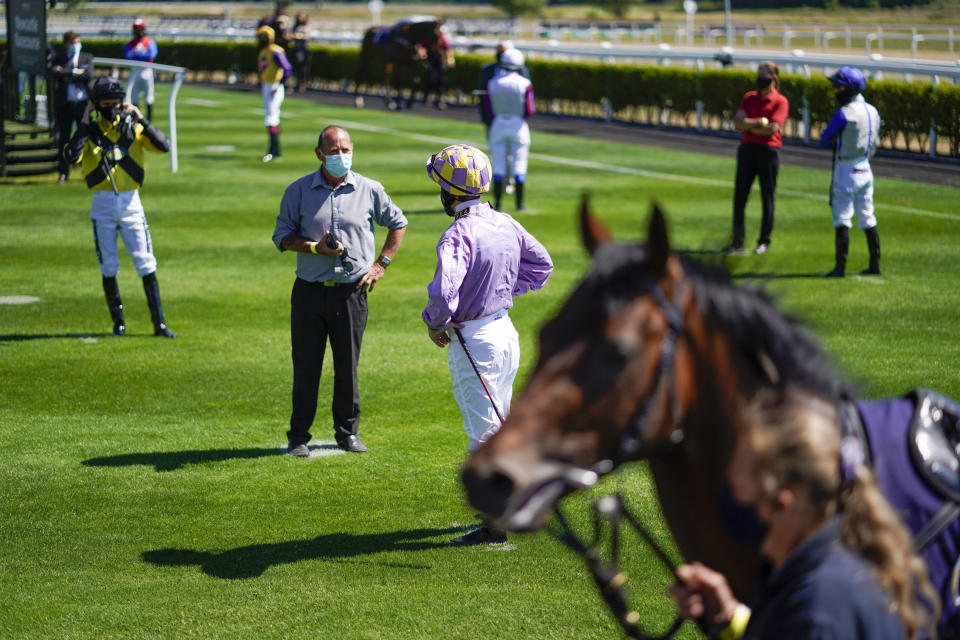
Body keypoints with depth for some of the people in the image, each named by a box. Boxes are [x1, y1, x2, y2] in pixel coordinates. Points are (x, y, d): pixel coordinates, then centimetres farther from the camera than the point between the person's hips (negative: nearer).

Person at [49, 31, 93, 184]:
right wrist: (75, 72, -12)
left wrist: (67, 76, -7)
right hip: (64, 103, 0)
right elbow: (54, 72, -12)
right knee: (63, 138, -1)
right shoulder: (58, 59, 10)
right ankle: (63, 173, 4)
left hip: (83, 103, 0)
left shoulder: (87, 58, 11)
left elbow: (89, 75, -7)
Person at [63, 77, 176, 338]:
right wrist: (84, 125, -14)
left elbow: (163, 146, -10)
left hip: (130, 201, 0)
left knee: (145, 263, -4)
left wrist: (141, 119, -14)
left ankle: (159, 323, -2)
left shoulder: (133, 126, 3)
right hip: (102, 204, 0)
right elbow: (71, 156, -17)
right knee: (108, 267, 4)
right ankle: (118, 323, 14)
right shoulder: (89, 129, 1)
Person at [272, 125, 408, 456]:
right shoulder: (299, 191, 2)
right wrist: (315, 248, -14)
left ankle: (347, 431, 20)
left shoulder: (370, 190, 4)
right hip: (309, 291, 0)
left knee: (347, 367, 7)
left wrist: (380, 264, 7)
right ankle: (298, 436, 11)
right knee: (305, 366, 2)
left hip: (351, 292, 1)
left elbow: (398, 223, 17)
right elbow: (282, 236, 4)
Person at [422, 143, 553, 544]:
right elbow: (541, 264, 17)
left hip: (473, 341, -8)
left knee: (484, 434, -2)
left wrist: (435, 325, -15)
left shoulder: (459, 235, -22)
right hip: (505, 328, 8)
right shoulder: (506, 224, 3)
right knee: (501, 424, 21)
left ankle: (497, 524, 3)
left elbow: (443, 292, -34)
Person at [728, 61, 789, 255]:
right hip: (747, 149, 5)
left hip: (769, 150, -5)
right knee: (740, 196, 2)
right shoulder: (749, 97, 13)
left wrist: (748, 125, -4)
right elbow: (738, 121, 2)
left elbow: (773, 128, -13)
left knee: (767, 197, 1)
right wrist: (760, 122, -11)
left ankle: (764, 241, 8)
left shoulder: (780, 101, -2)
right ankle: (737, 241, 7)